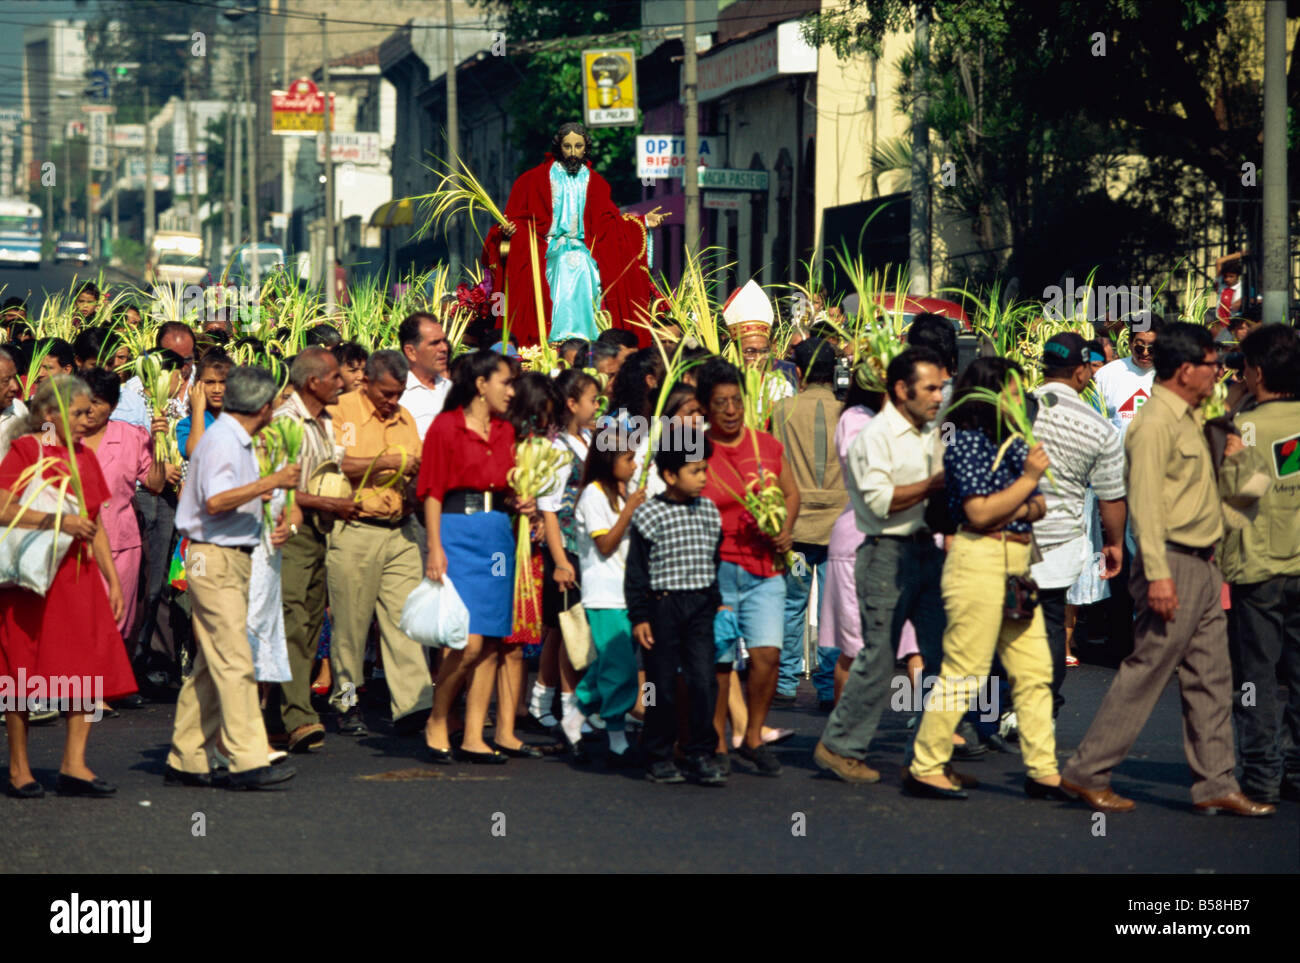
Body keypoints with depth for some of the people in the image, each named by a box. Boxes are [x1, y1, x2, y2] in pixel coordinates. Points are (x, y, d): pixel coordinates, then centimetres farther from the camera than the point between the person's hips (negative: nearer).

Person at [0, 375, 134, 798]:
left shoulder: (84, 457, 15)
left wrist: (113, 580, 16)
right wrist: (60, 521, -21)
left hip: (78, 574, 6)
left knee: (91, 670, -2)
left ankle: (73, 766, 2)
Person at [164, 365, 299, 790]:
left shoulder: (238, 442, 19)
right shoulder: (221, 441, -13)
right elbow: (215, 501, -25)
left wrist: (271, 522, 13)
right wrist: (271, 482, -24)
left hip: (233, 559, 10)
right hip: (215, 560, -10)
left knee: (210, 664, 10)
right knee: (234, 661, -12)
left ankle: (185, 761, 13)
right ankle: (248, 761, -15)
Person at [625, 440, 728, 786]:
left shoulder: (709, 512, 9)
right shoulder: (649, 515, -5)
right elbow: (636, 571, -3)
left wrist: (720, 602, 14)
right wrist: (639, 617, -7)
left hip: (701, 606, 4)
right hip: (662, 607, -4)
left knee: (704, 680, -5)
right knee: (662, 684, 3)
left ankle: (701, 754, 2)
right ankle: (658, 757, 14)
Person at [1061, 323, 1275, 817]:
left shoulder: (1186, 420, 17)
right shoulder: (1156, 422, -14)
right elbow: (1145, 501, -21)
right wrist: (1157, 573, -25)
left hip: (1203, 566, 10)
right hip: (1174, 563, -10)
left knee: (1210, 678, 9)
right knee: (1145, 671, -5)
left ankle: (1216, 785, 12)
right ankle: (1087, 773, 3)